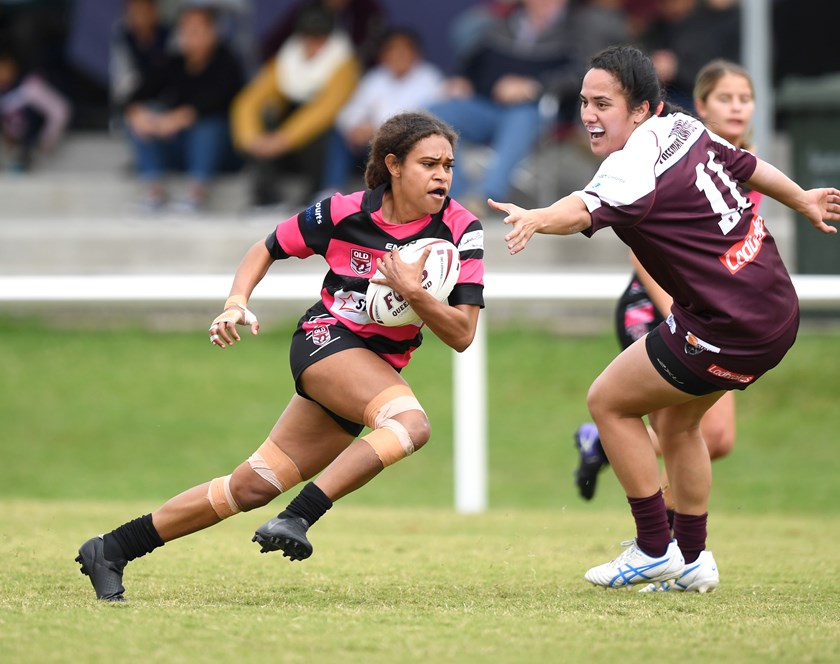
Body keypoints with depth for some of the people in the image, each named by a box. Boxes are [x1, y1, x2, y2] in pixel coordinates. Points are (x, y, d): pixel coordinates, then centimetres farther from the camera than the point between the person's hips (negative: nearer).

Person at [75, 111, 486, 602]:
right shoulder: (342, 214, -9)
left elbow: (463, 336, -8)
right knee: (411, 423, -33)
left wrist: (414, 293, -24)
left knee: (253, 486, 1)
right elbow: (266, 250, 8)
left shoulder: (462, 230, -6)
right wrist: (237, 303, -8)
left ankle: (112, 550, 9)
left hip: (381, 371, 4)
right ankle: (298, 519, -36)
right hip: (327, 340, -4)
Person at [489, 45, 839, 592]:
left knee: (608, 402, 3)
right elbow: (748, 165, 21)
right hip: (777, 307, 10)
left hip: (729, 330, -10)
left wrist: (536, 219, -65)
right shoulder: (683, 129, 4)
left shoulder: (636, 170, -23)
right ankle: (692, 560, 29)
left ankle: (655, 550, 9)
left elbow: (586, 208, -45)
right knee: (677, 418, 24)